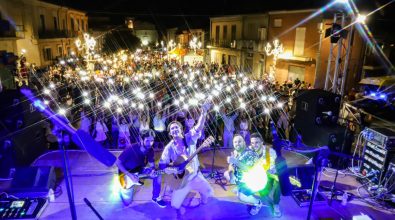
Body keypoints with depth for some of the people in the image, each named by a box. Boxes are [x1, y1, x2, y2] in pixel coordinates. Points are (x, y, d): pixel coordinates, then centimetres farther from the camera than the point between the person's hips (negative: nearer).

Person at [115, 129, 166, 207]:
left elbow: (152, 164, -2)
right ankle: (123, 189, 27)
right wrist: (130, 175, -31)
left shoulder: (150, 150, -15)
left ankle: (155, 197, 0)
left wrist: (153, 171, -27)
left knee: (157, 175, -18)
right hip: (127, 173, -4)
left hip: (140, 170, 5)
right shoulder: (131, 149, -31)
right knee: (127, 202, -4)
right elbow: (118, 162, -24)